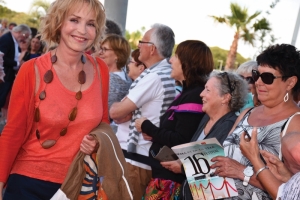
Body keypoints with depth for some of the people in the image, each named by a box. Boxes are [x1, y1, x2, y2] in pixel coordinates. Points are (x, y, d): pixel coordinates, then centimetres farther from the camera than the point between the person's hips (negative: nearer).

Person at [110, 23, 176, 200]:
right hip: (146, 156, 9)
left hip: (133, 158, -9)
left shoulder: (154, 76, -20)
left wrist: (117, 107, 2)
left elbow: (115, 112, -18)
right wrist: (124, 111, -7)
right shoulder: (168, 73, 9)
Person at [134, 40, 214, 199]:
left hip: (172, 177, -9)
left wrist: (146, 126, -12)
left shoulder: (194, 96, -18)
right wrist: (152, 133, 1)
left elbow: (180, 142, -23)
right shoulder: (188, 93, 13)